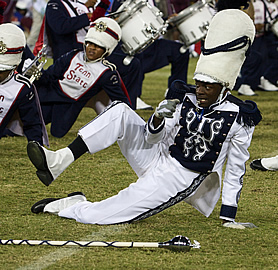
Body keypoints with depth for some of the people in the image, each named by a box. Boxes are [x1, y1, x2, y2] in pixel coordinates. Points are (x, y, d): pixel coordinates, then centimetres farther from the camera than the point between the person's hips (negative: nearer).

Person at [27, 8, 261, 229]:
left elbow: (235, 171, -5)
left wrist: (229, 216, -7)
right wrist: (158, 118, -24)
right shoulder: (184, 99, 4)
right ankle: (58, 161, -18)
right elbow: (153, 139, 0)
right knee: (120, 112, -14)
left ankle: (70, 207, 10)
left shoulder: (238, 118, -9)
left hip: (179, 181, -6)